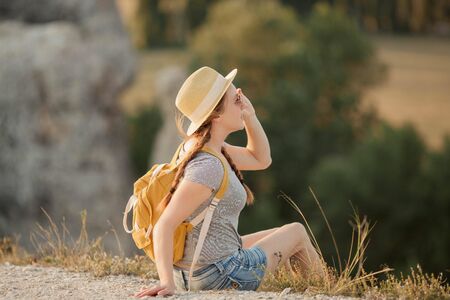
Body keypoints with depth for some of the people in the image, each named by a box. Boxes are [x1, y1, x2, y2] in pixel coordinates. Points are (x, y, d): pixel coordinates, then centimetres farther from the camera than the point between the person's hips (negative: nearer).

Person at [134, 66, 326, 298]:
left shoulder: (207, 148, 2)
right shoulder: (207, 167, -28)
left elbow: (261, 159, 15)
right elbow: (163, 226, -33)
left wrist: (250, 116, 1)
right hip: (221, 276, -9)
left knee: (280, 236, 29)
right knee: (297, 232, 13)